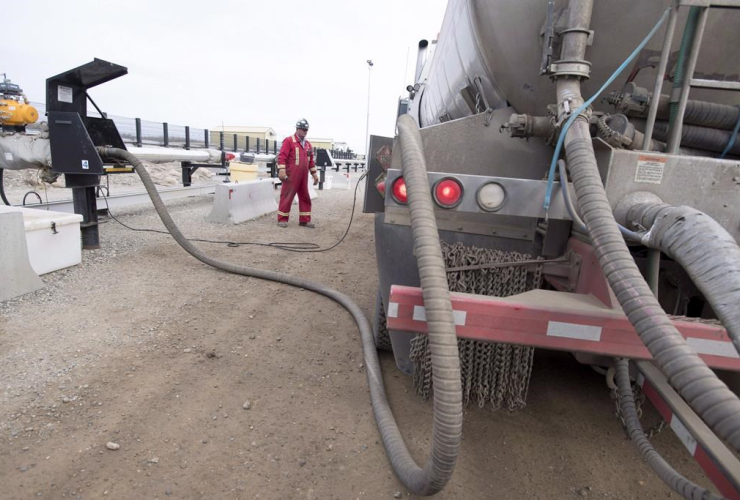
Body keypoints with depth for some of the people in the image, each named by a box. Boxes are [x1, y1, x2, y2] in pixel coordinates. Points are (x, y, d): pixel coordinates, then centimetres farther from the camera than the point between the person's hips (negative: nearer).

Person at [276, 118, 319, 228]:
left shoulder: (308, 144, 17)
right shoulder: (289, 140, -5)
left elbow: (311, 160, 21)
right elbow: (282, 156, -12)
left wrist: (314, 173, 18)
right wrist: (282, 170, -21)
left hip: (303, 176, 7)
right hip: (291, 175, -7)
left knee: (305, 197, 9)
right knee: (287, 196, -2)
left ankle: (304, 220, 17)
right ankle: (282, 219, 6)